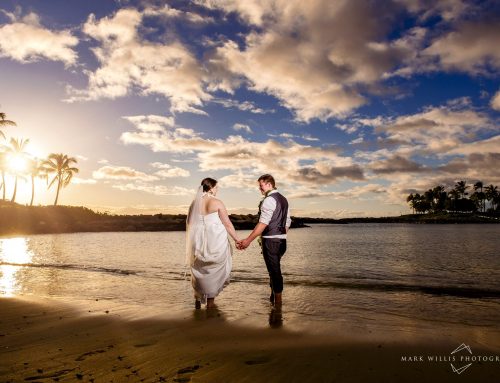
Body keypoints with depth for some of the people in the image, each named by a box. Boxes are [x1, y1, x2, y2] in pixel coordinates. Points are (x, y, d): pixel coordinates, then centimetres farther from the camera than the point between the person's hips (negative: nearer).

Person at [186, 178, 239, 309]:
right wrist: (237, 240, 2)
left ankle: (198, 300, 27)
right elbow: (228, 224, -9)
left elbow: (190, 224, 10)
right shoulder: (217, 203, -11)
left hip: (199, 243, 5)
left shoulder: (195, 203, 3)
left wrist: (192, 245, 22)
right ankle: (210, 302, 14)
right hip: (216, 241, -5)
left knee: (200, 271, 18)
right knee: (215, 271, 9)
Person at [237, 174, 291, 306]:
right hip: (281, 240, 9)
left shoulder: (269, 200, -14)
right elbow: (287, 222, 17)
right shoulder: (283, 200, 14)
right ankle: (273, 299, 29)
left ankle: (278, 303, 9)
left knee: (274, 270, 0)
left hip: (270, 240, -9)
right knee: (275, 269, 18)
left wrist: (248, 240, -25)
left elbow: (263, 223, -23)